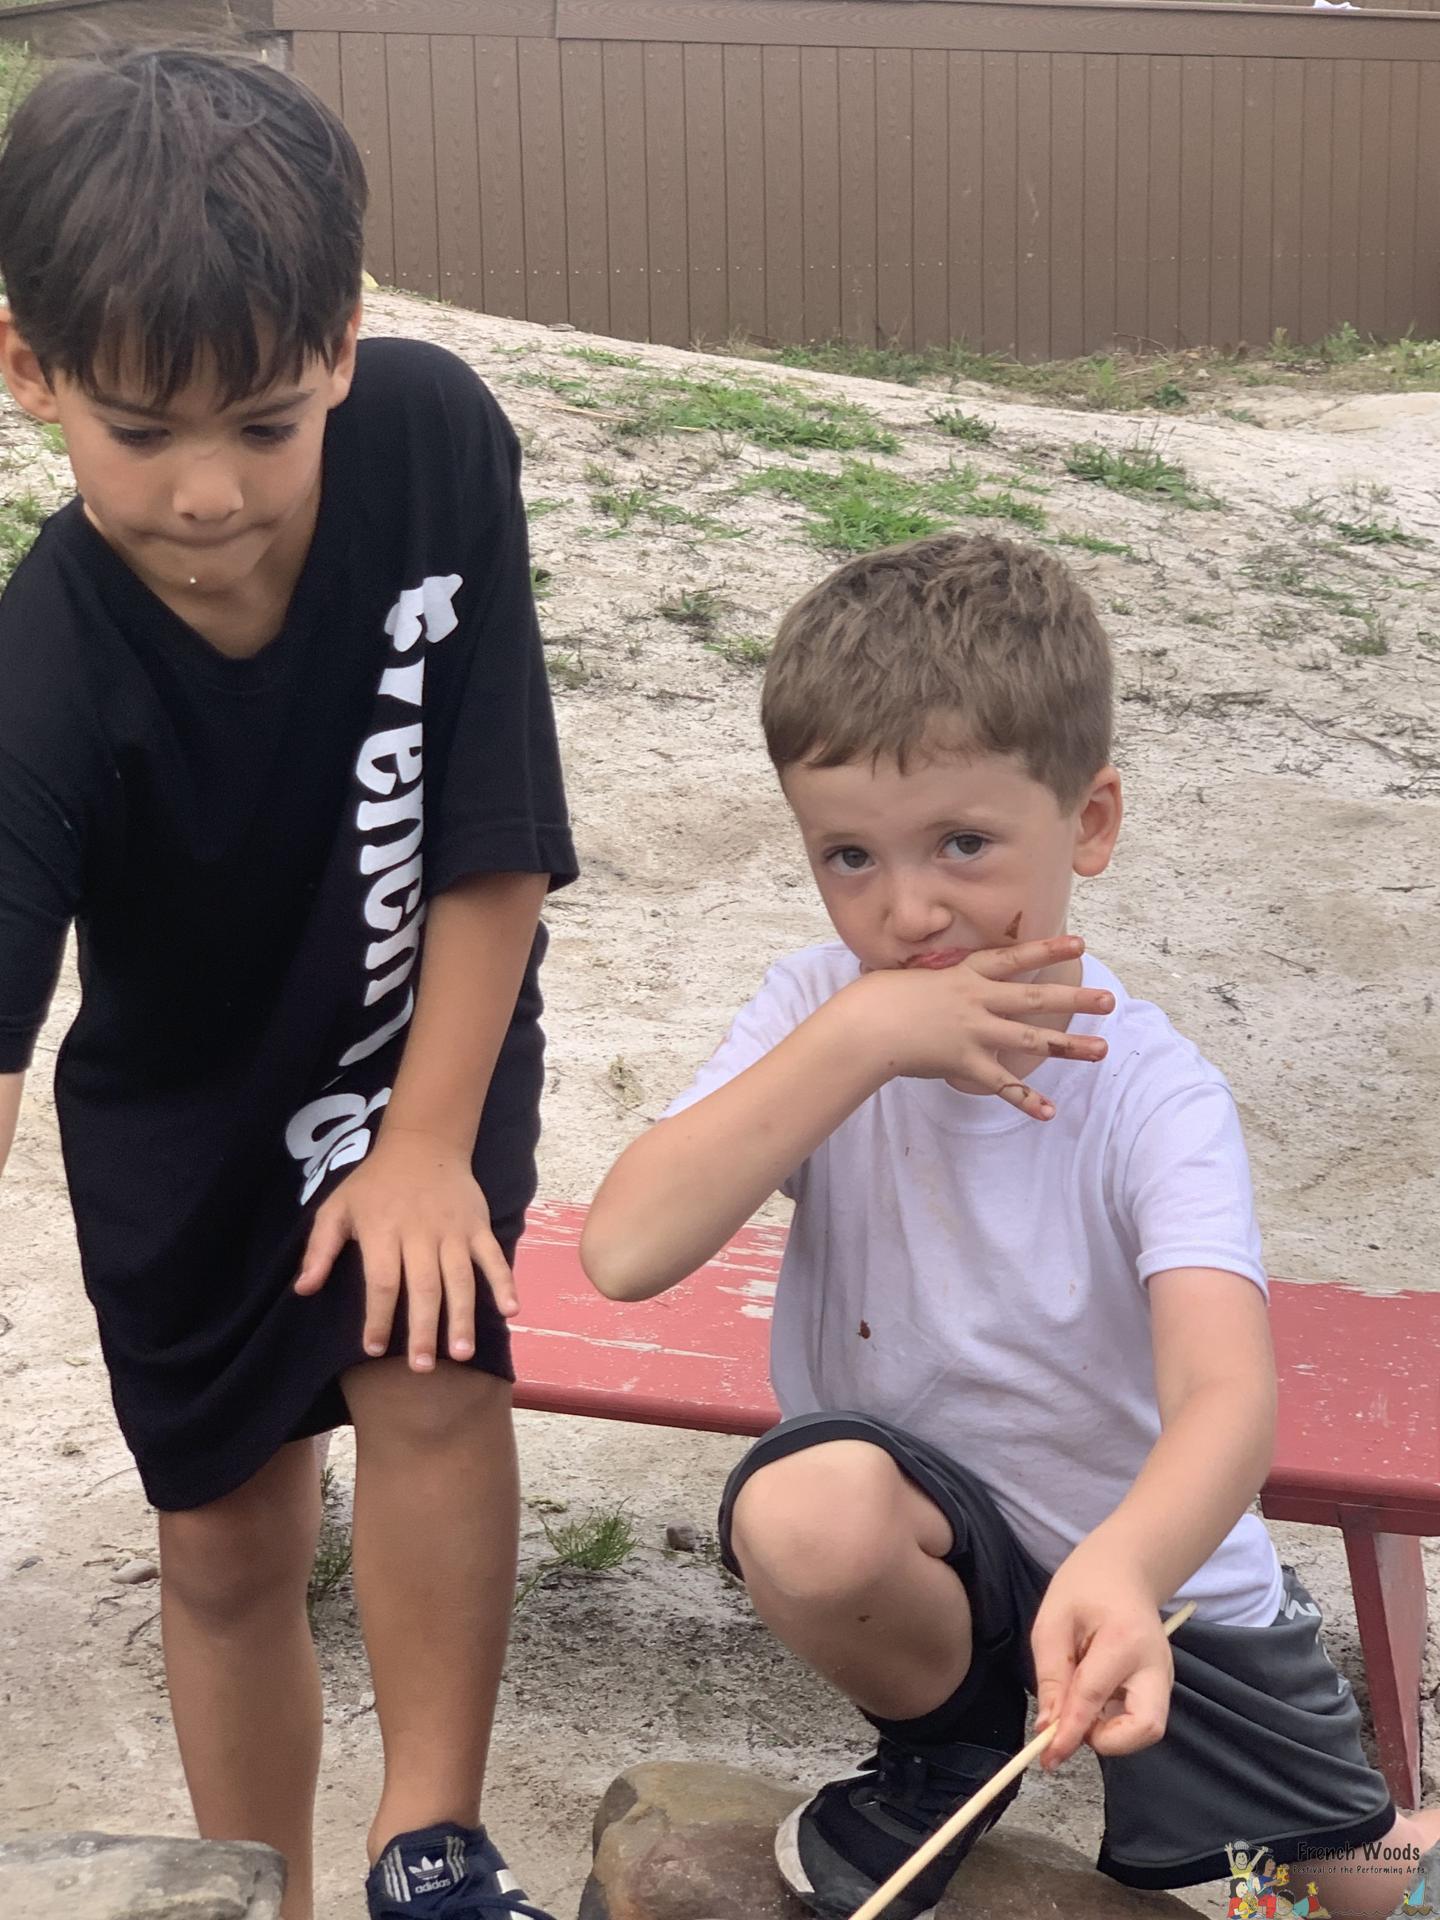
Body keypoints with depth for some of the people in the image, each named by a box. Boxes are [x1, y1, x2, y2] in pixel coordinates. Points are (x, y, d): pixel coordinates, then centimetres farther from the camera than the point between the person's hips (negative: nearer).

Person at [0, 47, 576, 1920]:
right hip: (179, 1113, 0)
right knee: (230, 1544, 10)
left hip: (425, 1036, 0)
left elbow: (497, 838, -20)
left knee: (426, 1379, -23)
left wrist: (428, 1142, -17)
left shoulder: (437, 440, -28)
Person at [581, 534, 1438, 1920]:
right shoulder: (819, 1014, -14)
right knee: (804, 1510, -34)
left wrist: (1119, 1573, -58)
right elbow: (624, 1253, -27)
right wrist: (859, 1038, -33)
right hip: (913, 1537, 0)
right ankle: (940, 1753, -1)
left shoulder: (1154, 1096, -21)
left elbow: (1227, 1396, -36)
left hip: (1147, 1567, 0)